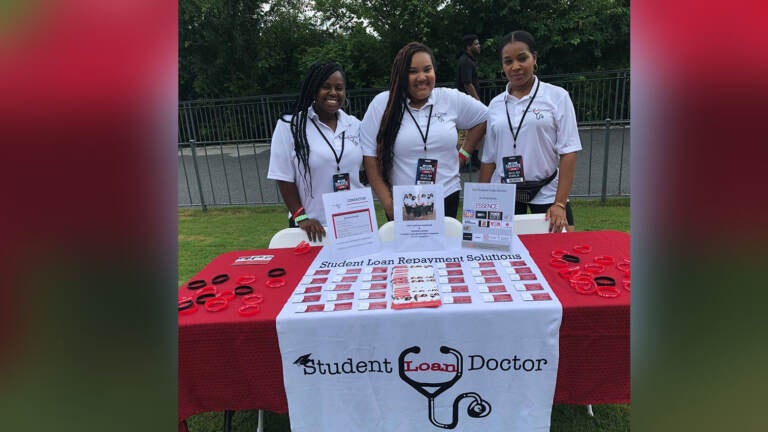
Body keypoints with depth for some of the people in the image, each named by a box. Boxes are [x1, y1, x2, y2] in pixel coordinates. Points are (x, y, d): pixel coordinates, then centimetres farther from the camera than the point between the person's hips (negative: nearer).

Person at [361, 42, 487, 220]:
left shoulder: (451, 99, 1)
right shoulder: (382, 104, -5)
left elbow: (483, 118, 17)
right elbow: (370, 156, -5)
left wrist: (464, 153, 8)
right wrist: (388, 203, -8)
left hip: (447, 199, 2)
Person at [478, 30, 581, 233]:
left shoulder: (557, 96, 0)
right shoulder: (495, 105, 8)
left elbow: (568, 152, -5)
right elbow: (489, 158, 11)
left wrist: (560, 204, -12)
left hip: (546, 193, -2)